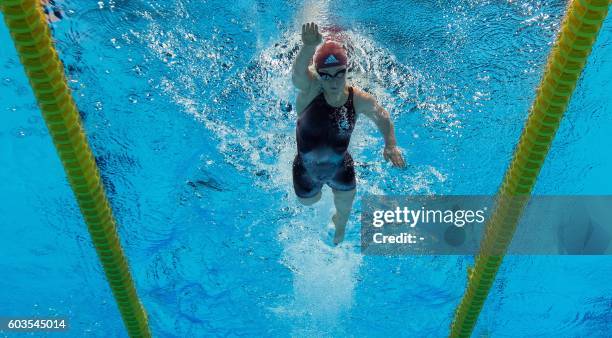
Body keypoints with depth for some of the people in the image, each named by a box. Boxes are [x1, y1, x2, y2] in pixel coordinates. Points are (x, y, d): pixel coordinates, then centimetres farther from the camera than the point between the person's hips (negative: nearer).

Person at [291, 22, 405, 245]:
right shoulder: (310, 89, -28)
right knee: (308, 202, 30)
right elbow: (298, 72, -52)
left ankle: (339, 228, 68)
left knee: (345, 208, 28)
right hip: (307, 170, -1)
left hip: (341, 169, 2)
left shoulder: (360, 100, -21)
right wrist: (309, 47, -75)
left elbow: (383, 118, -3)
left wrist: (390, 145, -23)